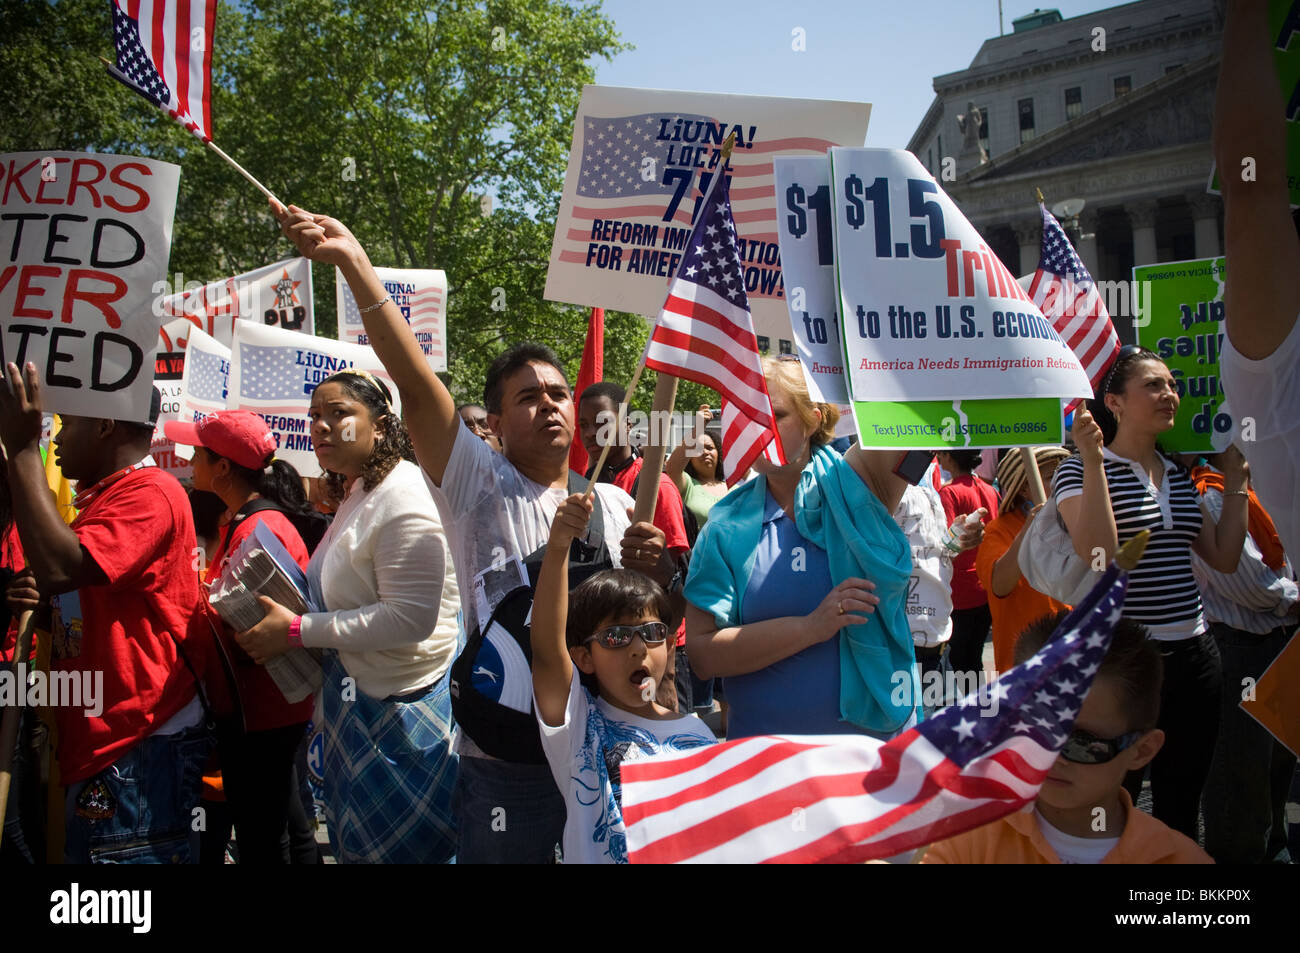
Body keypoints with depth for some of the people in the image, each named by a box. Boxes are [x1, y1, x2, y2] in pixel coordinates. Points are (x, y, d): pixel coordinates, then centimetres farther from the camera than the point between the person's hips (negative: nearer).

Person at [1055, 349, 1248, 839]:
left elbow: (1224, 557, 11)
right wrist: (1093, 460, -25)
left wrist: (1235, 478, 12)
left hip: (1193, 653, 7)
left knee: (1180, 807, 16)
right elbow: (1099, 556, -23)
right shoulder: (1081, 470, -8)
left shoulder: (1180, 475, 13)